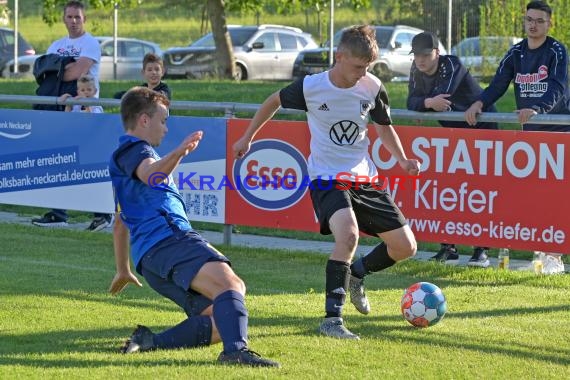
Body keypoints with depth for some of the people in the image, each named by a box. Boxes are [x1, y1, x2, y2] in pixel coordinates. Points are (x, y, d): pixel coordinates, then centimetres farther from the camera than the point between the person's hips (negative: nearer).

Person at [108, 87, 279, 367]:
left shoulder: (124, 157, 35)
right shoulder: (133, 150, 4)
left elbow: (120, 223, 42)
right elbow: (151, 174, -23)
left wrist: (123, 270, 48)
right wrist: (179, 153, -41)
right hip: (169, 239, -10)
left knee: (219, 322, 0)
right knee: (229, 283, -31)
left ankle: (150, 342, -12)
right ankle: (236, 350, -53)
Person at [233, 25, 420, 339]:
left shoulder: (372, 87, -5)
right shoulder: (310, 87, -14)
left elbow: (384, 127, 13)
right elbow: (274, 101, 6)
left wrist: (403, 161, -3)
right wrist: (247, 138, 13)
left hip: (364, 177, 5)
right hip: (327, 177, -5)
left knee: (405, 246, 1)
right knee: (348, 233, -33)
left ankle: (356, 274, 30)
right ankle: (332, 319, -27)